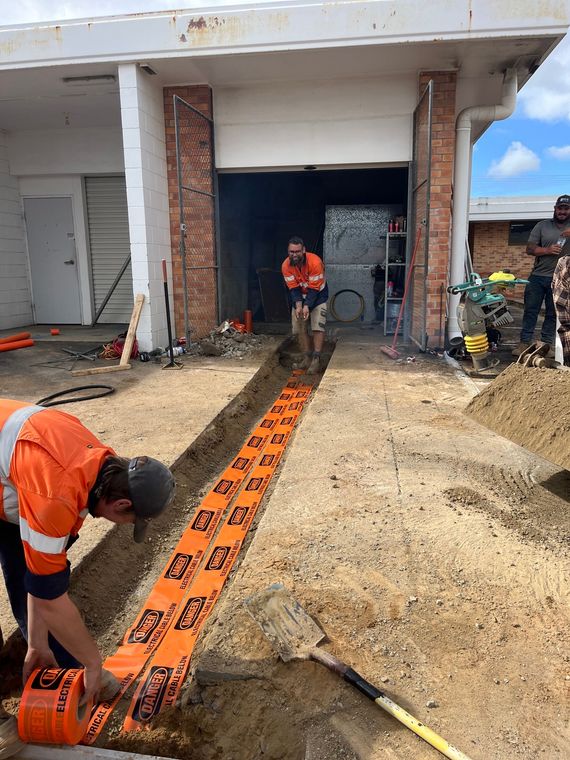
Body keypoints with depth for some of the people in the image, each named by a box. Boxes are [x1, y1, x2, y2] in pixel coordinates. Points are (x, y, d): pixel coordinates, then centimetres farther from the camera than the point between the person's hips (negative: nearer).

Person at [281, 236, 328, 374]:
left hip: (317, 295, -4)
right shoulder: (286, 265, -18)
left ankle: (316, 360, -15)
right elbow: (294, 289, -15)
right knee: (300, 329, 2)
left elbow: (314, 289, -26)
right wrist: (298, 306, -29)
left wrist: (307, 306, -35)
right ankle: (307, 358, 9)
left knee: (318, 327, -15)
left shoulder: (315, 262, -30)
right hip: (299, 297, 4)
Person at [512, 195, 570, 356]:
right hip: (537, 276, 0)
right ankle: (525, 342, 7)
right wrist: (547, 250, -16)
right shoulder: (543, 225, 6)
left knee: (552, 314, 6)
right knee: (530, 310, 1)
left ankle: (546, 344, 13)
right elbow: (530, 249, 2)